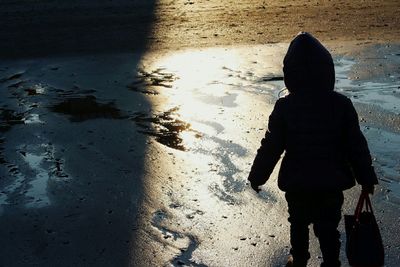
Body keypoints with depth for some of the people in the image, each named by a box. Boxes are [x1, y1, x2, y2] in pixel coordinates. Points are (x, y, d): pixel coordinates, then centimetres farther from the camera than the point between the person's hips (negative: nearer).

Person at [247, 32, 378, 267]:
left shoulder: (284, 107, -16)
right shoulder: (341, 104, -13)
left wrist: (257, 176, 4)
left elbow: (271, 147, -10)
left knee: (299, 224, 23)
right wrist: (367, 178, 5)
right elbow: (356, 145, -7)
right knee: (328, 229, 15)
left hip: (297, 183, 0)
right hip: (332, 183, 0)